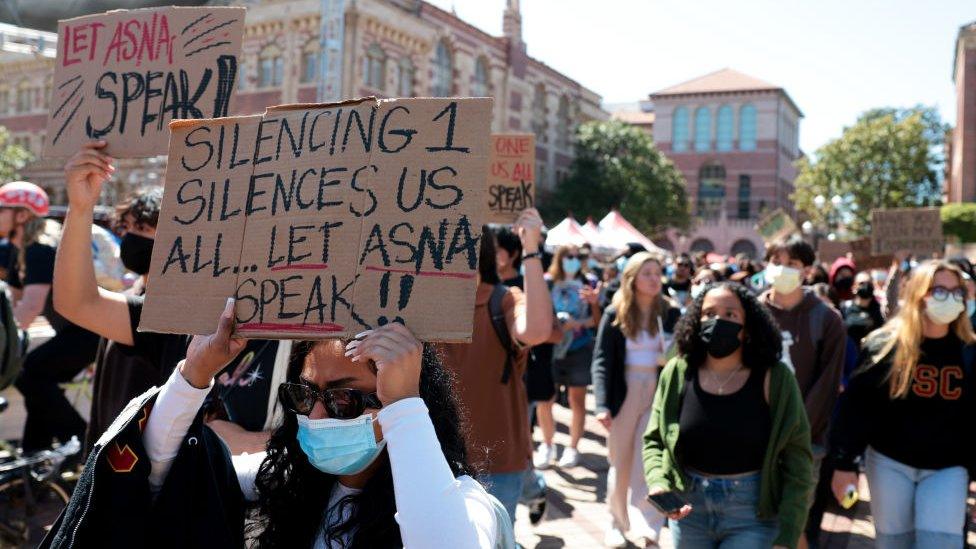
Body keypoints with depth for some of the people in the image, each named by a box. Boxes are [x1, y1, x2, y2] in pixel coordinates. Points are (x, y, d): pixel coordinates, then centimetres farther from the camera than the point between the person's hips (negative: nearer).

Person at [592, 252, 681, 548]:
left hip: (658, 393, 0)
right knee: (620, 464, 10)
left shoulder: (671, 313, 0)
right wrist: (602, 404, -15)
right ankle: (617, 524, 23)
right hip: (624, 394, 0)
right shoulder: (614, 314, -3)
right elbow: (601, 360, -6)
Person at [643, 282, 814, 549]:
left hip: (754, 515, -2)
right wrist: (658, 484, -14)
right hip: (689, 509, 3)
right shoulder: (678, 373, -4)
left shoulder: (774, 378, -10)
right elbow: (654, 441, 5)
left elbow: (797, 462, -8)